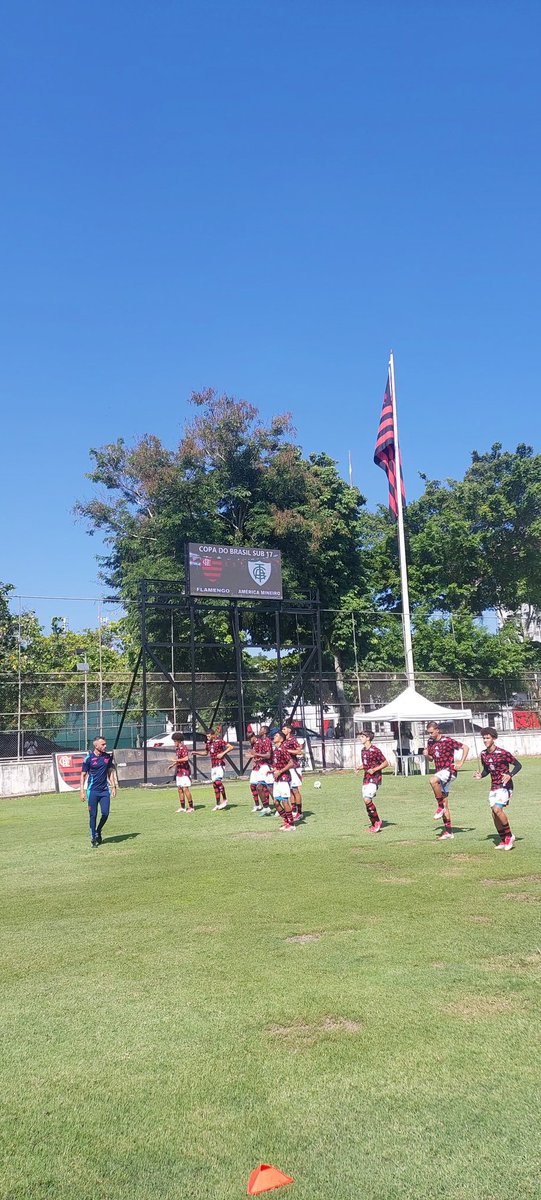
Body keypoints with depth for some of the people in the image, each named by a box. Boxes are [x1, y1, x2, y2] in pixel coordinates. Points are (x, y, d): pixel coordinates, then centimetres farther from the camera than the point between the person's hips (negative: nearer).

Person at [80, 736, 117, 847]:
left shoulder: (108, 757, 5)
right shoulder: (89, 758, -7)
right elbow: (83, 775, -3)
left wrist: (113, 786, 9)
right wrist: (82, 791, -8)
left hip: (105, 790, 3)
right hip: (92, 791, -3)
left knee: (105, 813, -3)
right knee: (93, 815, 1)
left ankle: (98, 831, 22)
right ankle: (93, 837, 14)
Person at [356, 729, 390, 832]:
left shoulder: (375, 750, -13)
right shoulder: (363, 750, 12)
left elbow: (385, 763, -10)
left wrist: (374, 770, -18)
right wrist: (359, 768, 6)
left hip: (374, 778, -8)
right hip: (366, 778, 8)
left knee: (367, 799, -19)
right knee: (366, 801, 6)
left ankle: (377, 821, -2)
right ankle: (373, 824, 18)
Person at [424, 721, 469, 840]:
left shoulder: (448, 741, -10)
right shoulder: (430, 742, 9)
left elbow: (466, 747, -8)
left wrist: (460, 764, -10)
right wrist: (426, 755, -2)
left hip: (449, 771, -7)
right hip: (440, 773, 7)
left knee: (433, 780, -36)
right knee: (444, 804, 7)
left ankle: (440, 806, -19)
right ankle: (448, 831, 13)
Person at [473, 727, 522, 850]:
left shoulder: (503, 753, -16)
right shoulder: (483, 754, 3)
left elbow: (518, 765, -9)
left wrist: (510, 775, -25)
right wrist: (481, 776, -3)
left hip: (505, 786, -7)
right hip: (493, 787, 7)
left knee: (497, 809, -22)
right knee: (494, 814, 5)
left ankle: (509, 836, -4)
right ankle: (503, 840, 21)